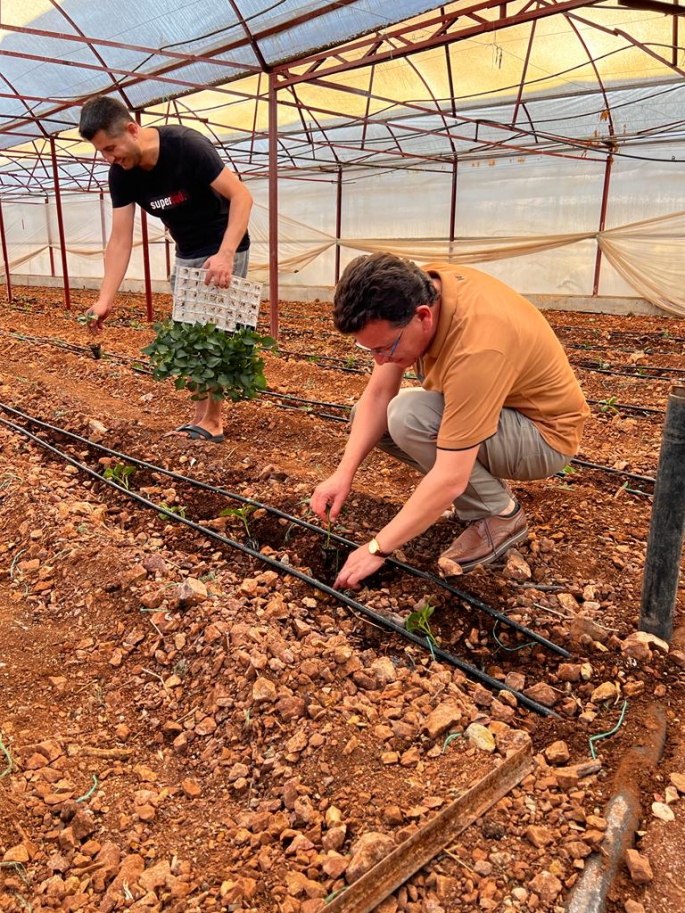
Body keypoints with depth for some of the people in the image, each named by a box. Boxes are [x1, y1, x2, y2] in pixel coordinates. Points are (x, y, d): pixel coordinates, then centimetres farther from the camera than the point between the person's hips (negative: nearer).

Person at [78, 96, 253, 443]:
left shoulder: (186, 145, -25)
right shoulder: (121, 174, -8)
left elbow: (241, 196, -25)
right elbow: (120, 239, -10)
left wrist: (225, 254, -38)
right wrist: (105, 300, -19)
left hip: (224, 251, -7)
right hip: (186, 255, 7)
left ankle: (211, 423, 1)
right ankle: (202, 416, 15)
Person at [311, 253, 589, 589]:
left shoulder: (475, 346, -38)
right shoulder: (414, 289, -15)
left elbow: (450, 480, -36)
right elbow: (378, 394, -8)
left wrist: (377, 548, -28)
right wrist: (344, 472, -17)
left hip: (545, 433, -8)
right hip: (486, 406, 8)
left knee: (408, 416, -31)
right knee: (365, 415, 2)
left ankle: (499, 514, -8)